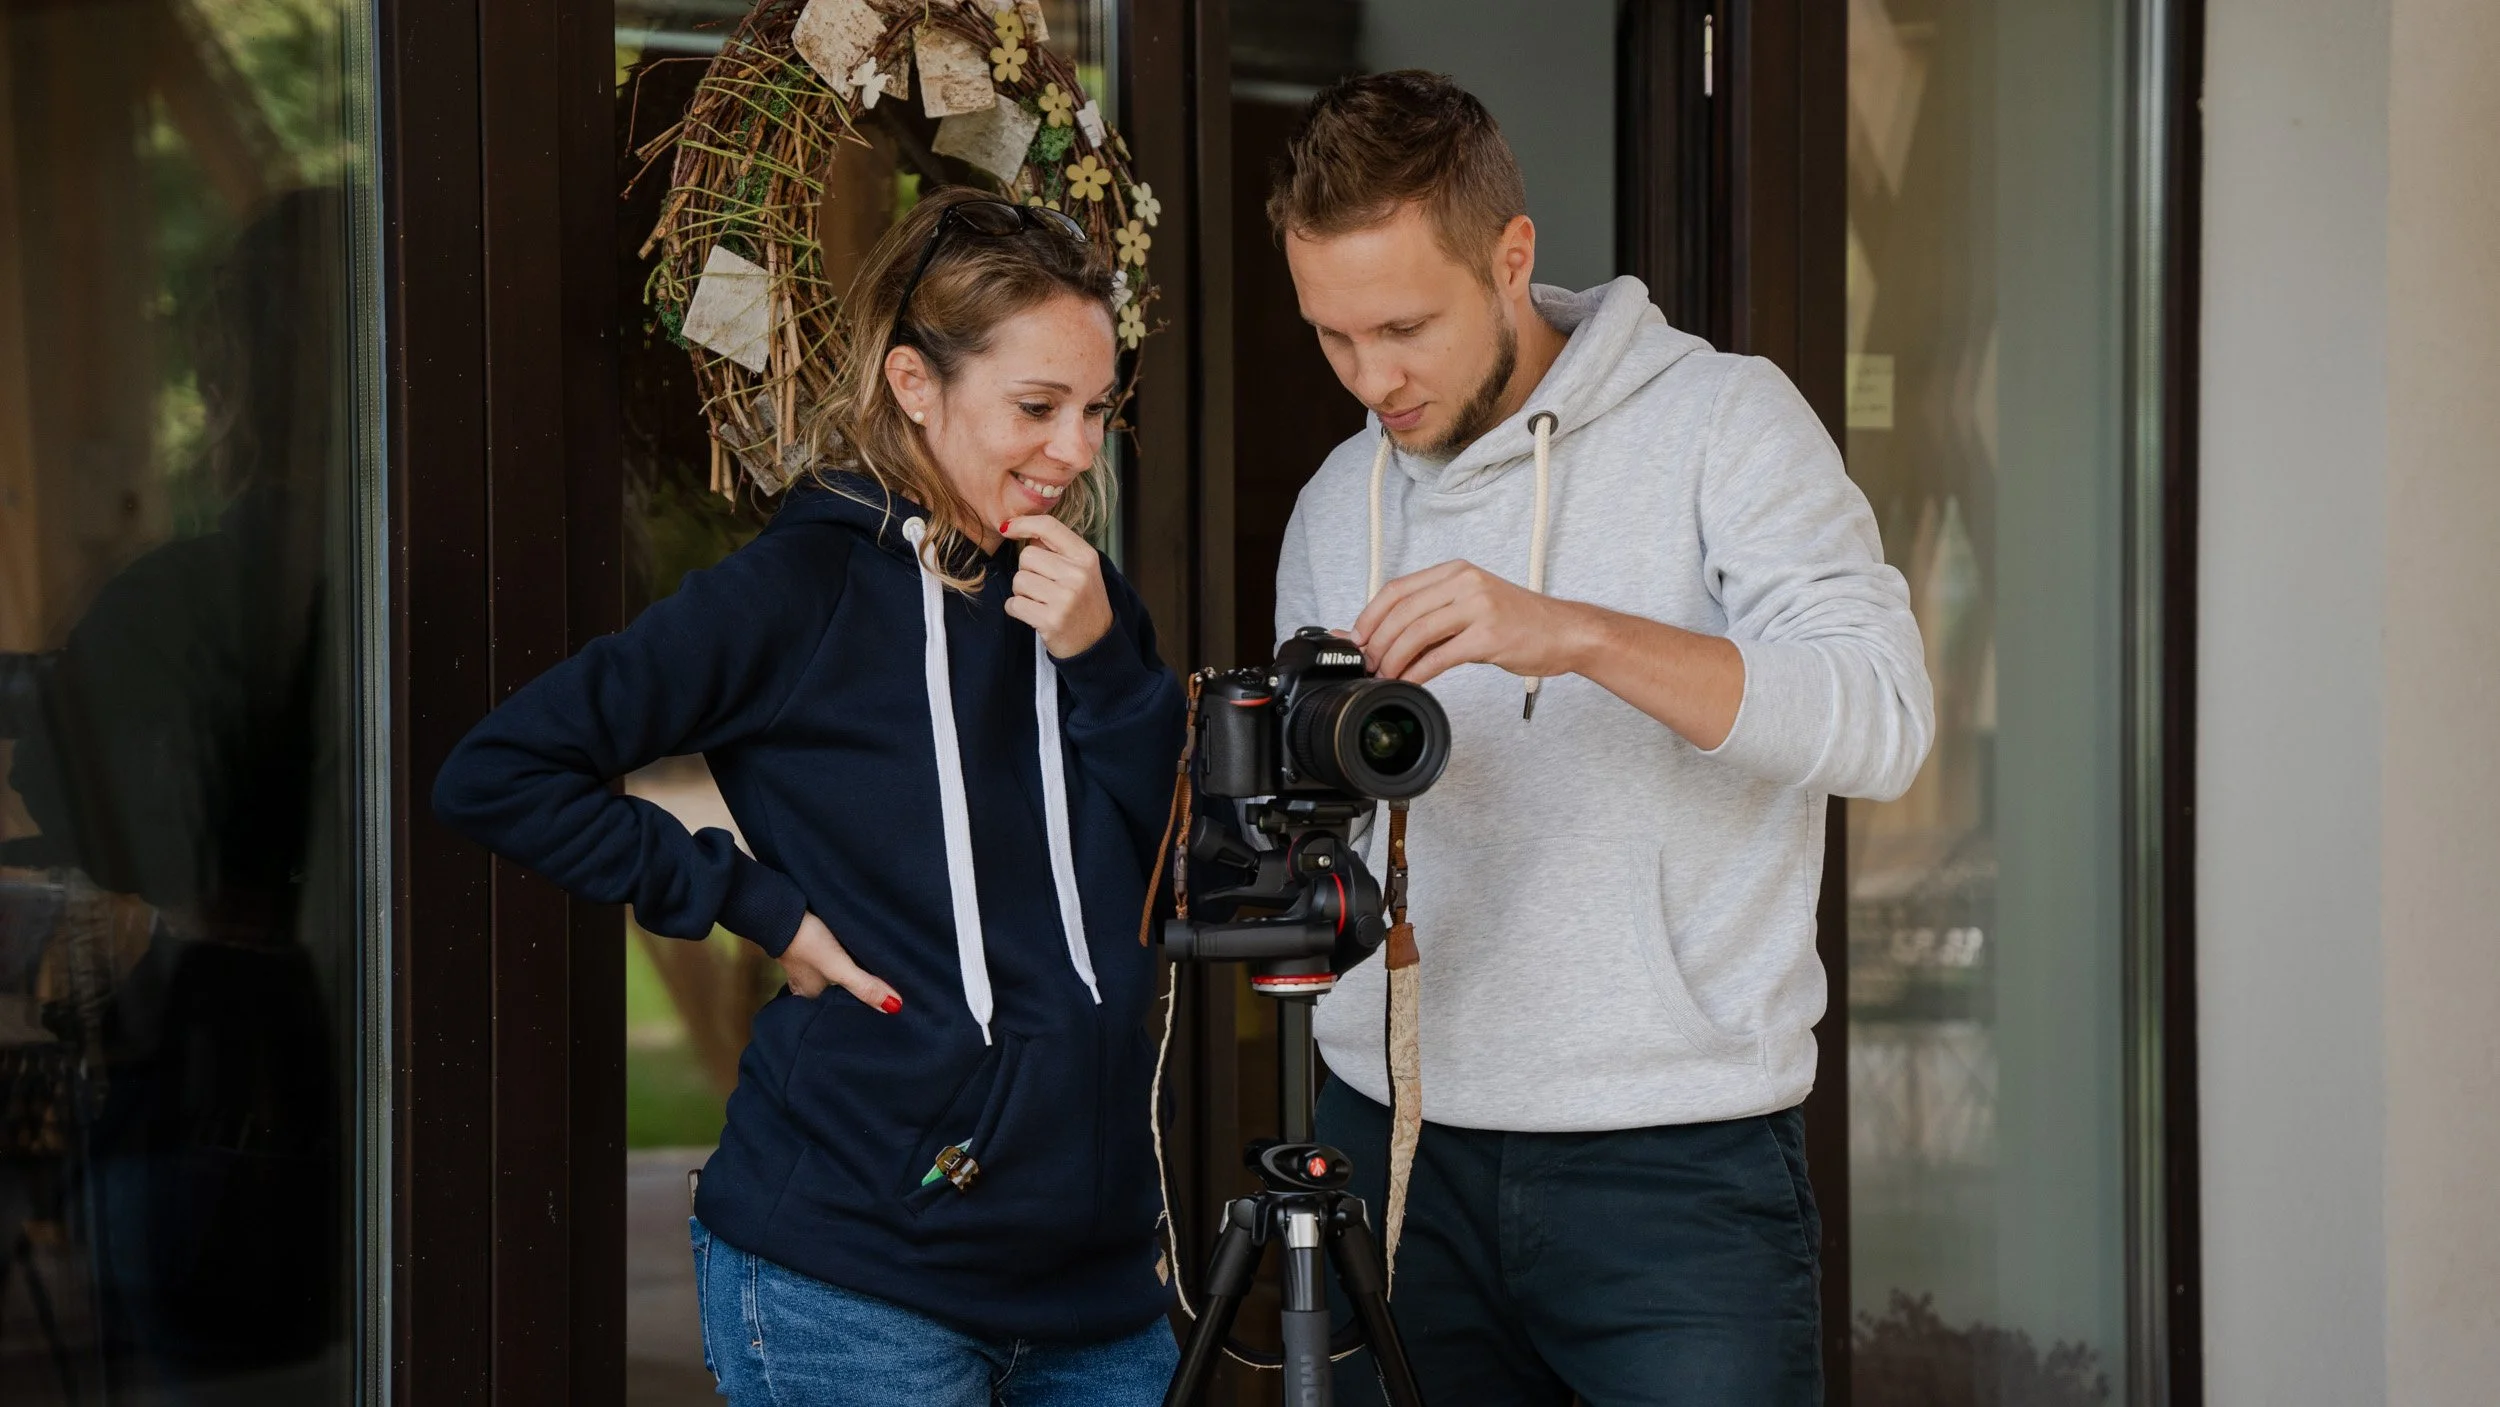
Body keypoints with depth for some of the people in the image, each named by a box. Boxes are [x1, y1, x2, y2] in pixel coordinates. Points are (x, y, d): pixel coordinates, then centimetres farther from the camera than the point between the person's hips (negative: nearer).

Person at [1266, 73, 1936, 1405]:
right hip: (1393, 1140, 5)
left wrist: (1572, 634, -29)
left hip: (1677, 1158, -4)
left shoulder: (1723, 421, -4)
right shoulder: (1339, 502, 12)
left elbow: (1880, 716, -18)